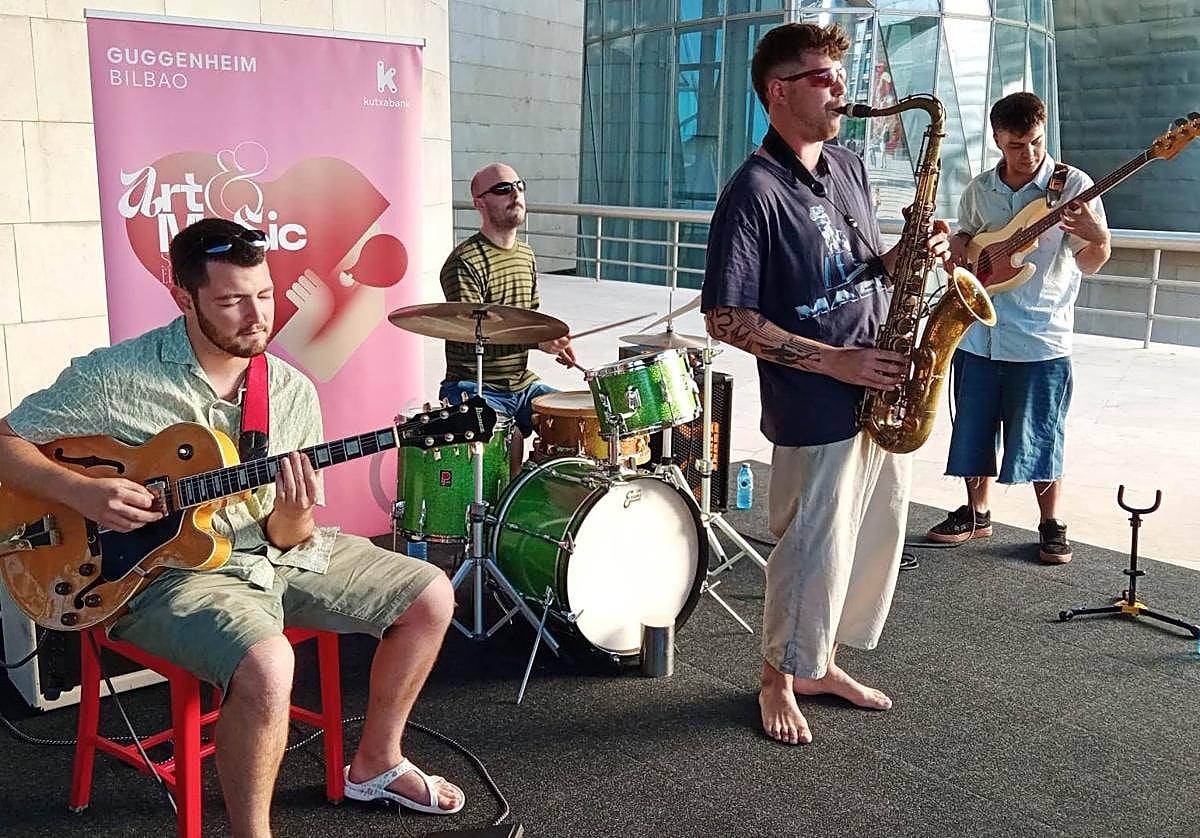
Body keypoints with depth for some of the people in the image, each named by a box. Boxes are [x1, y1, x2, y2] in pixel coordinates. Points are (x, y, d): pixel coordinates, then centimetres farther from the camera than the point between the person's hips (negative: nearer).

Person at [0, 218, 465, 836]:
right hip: (167, 569, -6)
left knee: (431, 598, 4)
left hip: (273, 554, 6)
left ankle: (375, 765, 23)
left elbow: (285, 540, 3)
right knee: (266, 666, -36)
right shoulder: (116, 376, -14)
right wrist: (83, 493, -23)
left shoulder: (293, 393, -1)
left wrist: (293, 519, -22)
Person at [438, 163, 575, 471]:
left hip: (522, 382, 7)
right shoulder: (464, 262, -14)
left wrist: (554, 342, 2)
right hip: (474, 387, -7)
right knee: (510, 437, -31)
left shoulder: (525, 255, 13)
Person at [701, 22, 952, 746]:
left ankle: (824, 663, 35)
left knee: (877, 542, 16)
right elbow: (727, 319, -16)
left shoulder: (848, 168, 11)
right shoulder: (755, 191, -13)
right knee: (814, 553, 2)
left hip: (884, 396, 8)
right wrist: (836, 362, -18)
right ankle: (781, 681, 26)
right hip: (816, 411, -8)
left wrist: (907, 256, -2)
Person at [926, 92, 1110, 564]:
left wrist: (1097, 237, -30)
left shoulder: (1072, 185, -6)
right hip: (977, 335, 4)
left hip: (1041, 341, -4)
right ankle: (977, 513, 29)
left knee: (1039, 438, 3)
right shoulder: (978, 191, 6)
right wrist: (956, 246, -4)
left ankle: (1051, 526, 21)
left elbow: (1090, 265, -7)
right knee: (972, 431, 12)